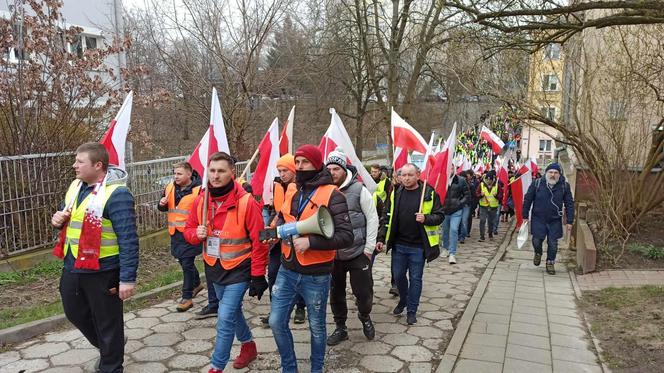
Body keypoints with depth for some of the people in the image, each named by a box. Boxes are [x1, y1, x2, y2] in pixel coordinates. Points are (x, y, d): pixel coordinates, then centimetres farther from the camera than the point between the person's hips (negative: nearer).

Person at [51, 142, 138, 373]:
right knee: (75, 313, 25)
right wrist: (59, 219, -1)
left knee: (108, 322, 8)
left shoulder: (116, 194, -20)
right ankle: (107, 347, 48)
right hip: (72, 267, 9)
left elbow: (128, 240, -23)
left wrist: (127, 278, -25)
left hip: (102, 271, -9)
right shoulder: (75, 186, 6)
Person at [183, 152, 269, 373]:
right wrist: (196, 234, -16)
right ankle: (248, 345, 45)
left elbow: (259, 242, -17)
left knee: (225, 319, -8)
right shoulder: (200, 200, -3)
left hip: (238, 269, -6)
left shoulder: (246, 202, -20)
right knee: (233, 312, 22)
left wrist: (258, 276, -16)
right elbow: (188, 230, 9)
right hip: (214, 268, 6)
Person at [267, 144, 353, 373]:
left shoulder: (332, 195, -15)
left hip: (315, 276, -5)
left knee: (317, 327, 14)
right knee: (277, 322, 10)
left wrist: (310, 241, -27)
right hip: (287, 271, 6)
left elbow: (346, 236, -21)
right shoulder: (292, 192, 6)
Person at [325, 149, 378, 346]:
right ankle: (340, 328, 33)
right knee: (336, 293, 14)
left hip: (358, 254, -3)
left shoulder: (359, 190, -10)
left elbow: (372, 219, -6)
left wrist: (369, 248, -7)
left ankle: (365, 317, 36)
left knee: (363, 292, 4)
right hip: (332, 254, 3)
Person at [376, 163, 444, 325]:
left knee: (415, 278, 7)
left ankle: (412, 310, 23)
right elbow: (386, 218, 5)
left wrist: (426, 218, -23)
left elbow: (440, 215, -4)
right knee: (398, 276, 14)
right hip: (398, 245, 3)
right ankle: (403, 300, 41)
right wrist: (381, 238, 0)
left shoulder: (429, 193, -7)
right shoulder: (395, 193, 1)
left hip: (418, 246, -3)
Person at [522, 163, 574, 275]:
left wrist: (569, 221, -1)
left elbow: (569, 204, 2)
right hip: (538, 219, -1)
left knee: (553, 243, 4)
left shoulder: (564, 186, -3)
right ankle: (538, 253, 32)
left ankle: (550, 262, 24)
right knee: (537, 240, -1)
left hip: (555, 220, 1)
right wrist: (525, 216, 1)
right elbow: (527, 199, 1)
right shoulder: (537, 183, -6)